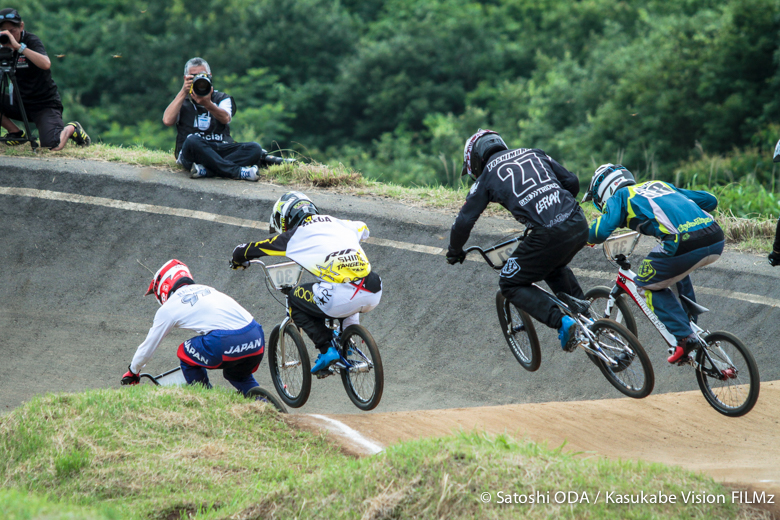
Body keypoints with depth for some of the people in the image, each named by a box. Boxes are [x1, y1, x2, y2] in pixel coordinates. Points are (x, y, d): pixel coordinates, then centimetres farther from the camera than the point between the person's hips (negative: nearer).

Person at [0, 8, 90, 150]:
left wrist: (19, 46, -39)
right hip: (20, 103, 6)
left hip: (45, 104, -6)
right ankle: (16, 133, 5)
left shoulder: (32, 41, -15)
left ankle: (71, 129, 10)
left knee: (53, 146, -26)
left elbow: (46, 64, -36)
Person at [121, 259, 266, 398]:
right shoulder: (207, 289, 32)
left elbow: (148, 346, 25)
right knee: (236, 375, 34)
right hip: (257, 340, 6)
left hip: (227, 343, -6)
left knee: (186, 353, 20)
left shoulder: (168, 308, 15)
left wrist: (132, 372, 43)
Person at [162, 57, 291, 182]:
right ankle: (239, 172, -41)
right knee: (192, 141, -38)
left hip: (222, 148, 2)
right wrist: (183, 92, -2)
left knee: (255, 148, -25)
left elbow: (225, 118, -5)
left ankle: (206, 170, -43)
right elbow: (167, 121, -4)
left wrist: (208, 104, -25)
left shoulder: (222, 98, 20)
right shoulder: (182, 101, 18)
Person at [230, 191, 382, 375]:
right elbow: (363, 229, 51)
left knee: (296, 299, 20)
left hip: (343, 297, -6)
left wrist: (238, 260, 49)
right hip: (374, 295, 6)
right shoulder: (336, 223, 26)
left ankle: (327, 350, 8)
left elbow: (246, 250, 24)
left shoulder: (294, 236, 13)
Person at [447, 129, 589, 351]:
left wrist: (454, 251, 26)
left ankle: (562, 322, -4)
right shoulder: (533, 154, 23)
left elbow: (464, 222, 8)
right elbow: (572, 182, 23)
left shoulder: (486, 177, 10)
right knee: (555, 268, 36)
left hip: (548, 235, -6)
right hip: (579, 225, 6)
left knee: (511, 285, 13)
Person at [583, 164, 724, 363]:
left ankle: (683, 337, 3)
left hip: (684, 244, -7)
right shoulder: (660, 185, 34)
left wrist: (587, 238, 21)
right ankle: (691, 327, 35)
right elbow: (710, 200, 37)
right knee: (679, 271, 36)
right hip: (717, 242, 7)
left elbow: (603, 229, -2)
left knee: (649, 285, 17)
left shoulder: (619, 197, 16)